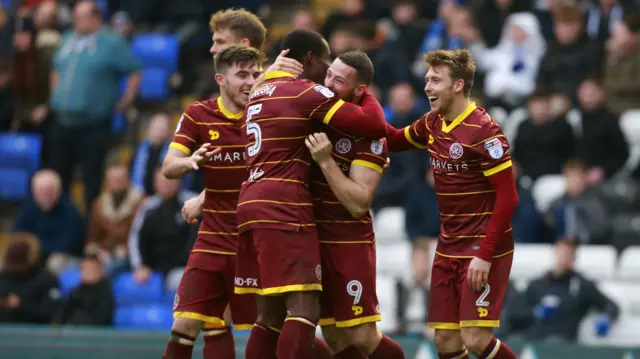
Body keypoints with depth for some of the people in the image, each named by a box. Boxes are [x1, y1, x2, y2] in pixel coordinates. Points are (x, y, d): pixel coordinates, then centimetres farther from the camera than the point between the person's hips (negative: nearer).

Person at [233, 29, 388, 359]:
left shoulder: (259, 94, 21)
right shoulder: (308, 93, -5)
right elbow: (375, 125, -7)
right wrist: (366, 96, 12)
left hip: (251, 204, 9)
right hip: (283, 209, -9)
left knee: (270, 314, 11)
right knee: (304, 309, -14)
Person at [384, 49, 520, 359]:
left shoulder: (483, 132, -17)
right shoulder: (433, 124, 6)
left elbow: (507, 199, -17)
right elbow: (395, 141, 25)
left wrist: (485, 255, -20)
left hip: (482, 250, -7)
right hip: (448, 248, 7)